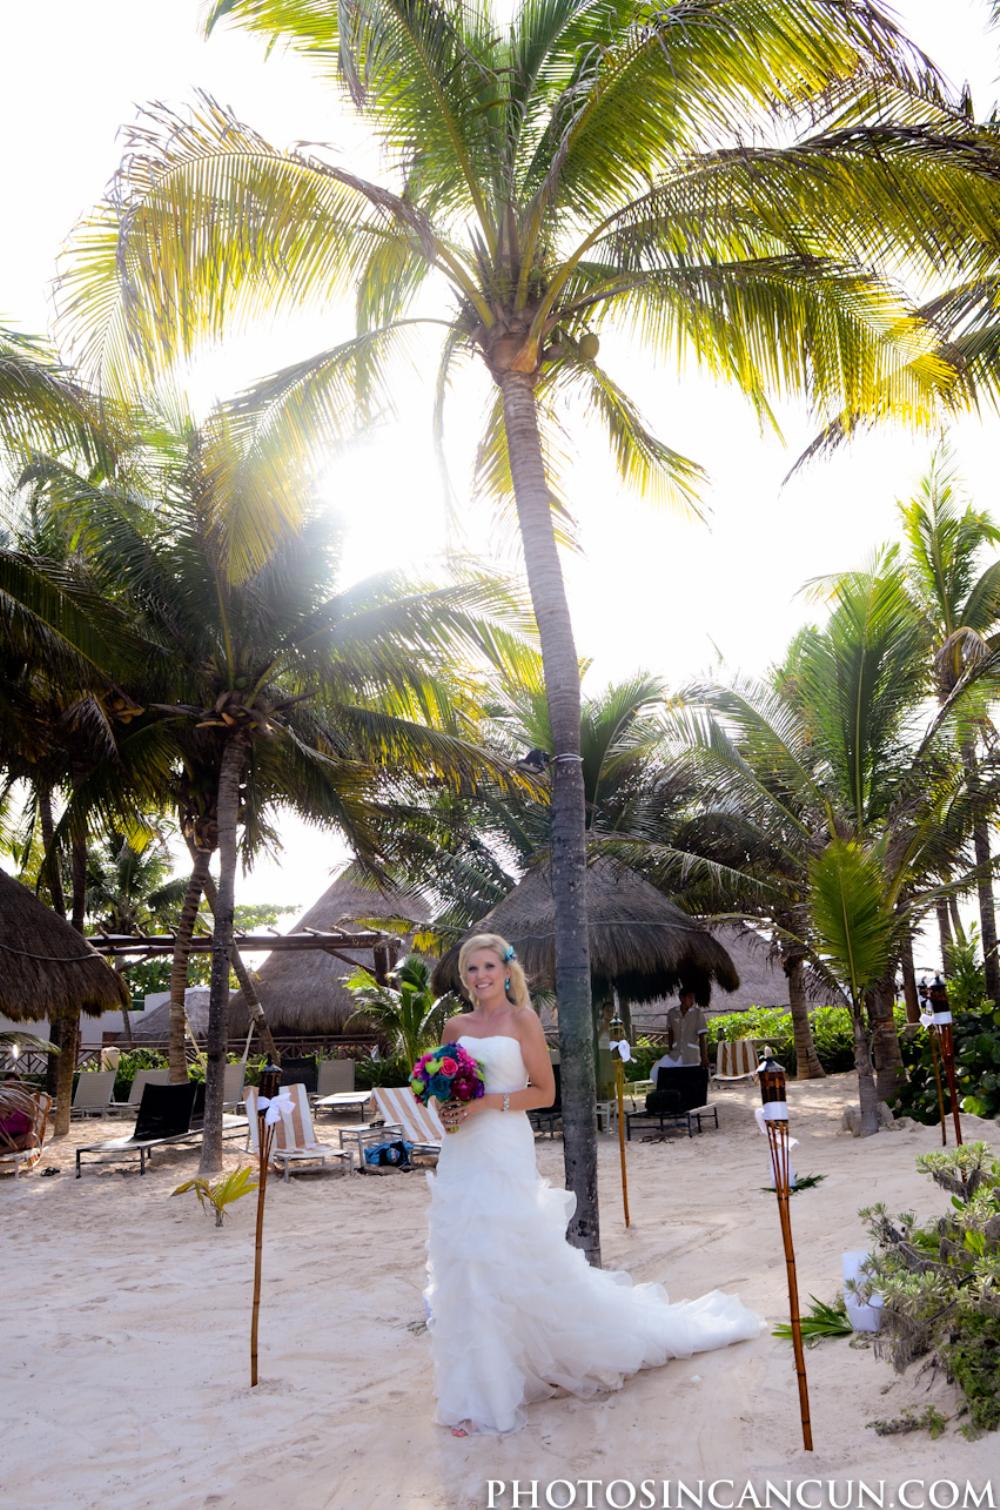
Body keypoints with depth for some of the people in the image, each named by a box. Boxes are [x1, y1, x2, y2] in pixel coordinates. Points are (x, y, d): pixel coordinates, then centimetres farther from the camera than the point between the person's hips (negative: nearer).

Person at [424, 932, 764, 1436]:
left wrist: (488, 1102, -16)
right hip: (461, 1159, 5)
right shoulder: (455, 1027, 8)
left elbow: (544, 1092, -7)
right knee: (468, 1271, 8)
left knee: (524, 1262, -1)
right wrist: (445, 1107, -4)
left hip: (506, 1154, -5)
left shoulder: (522, 1021, -4)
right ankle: (479, 1394, 23)